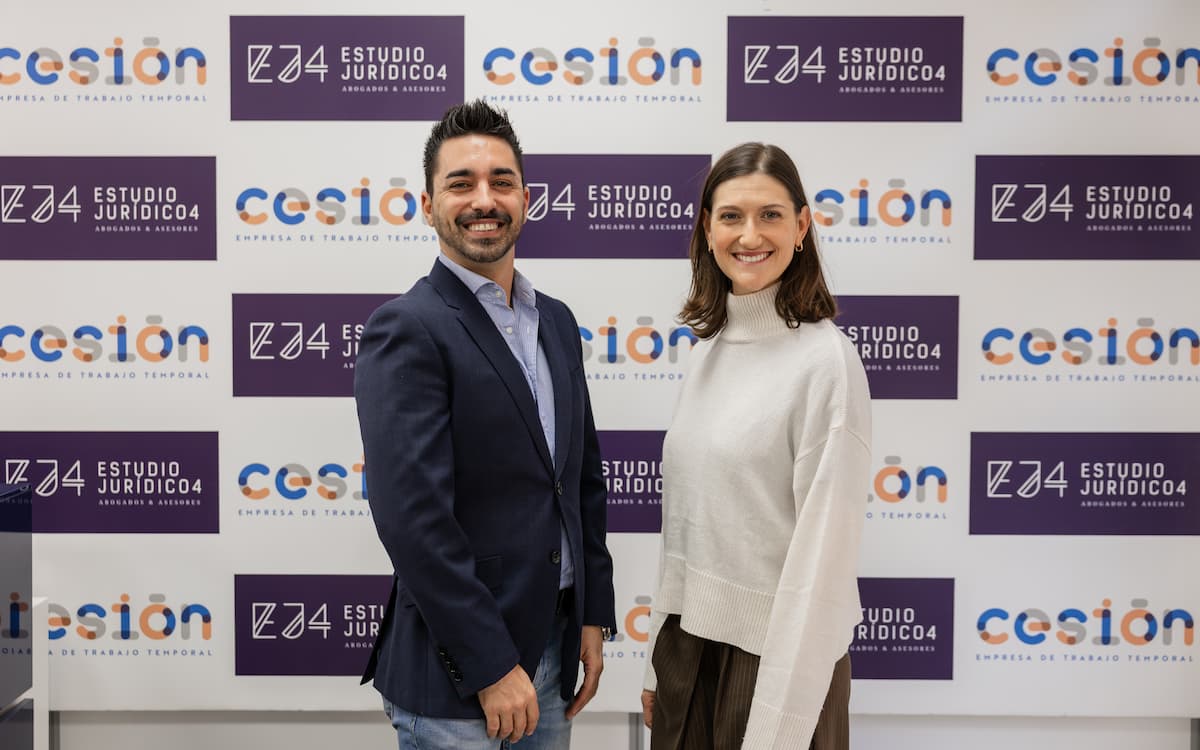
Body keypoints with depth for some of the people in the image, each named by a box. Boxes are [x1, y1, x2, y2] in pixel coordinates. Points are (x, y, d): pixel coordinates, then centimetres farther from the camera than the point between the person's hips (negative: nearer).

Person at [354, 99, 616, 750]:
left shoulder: (556, 322, 9)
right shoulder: (404, 330, -15)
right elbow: (412, 517, -21)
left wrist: (592, 617, 9)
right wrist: (491, 666, -18)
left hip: (553, 645, 7)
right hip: (454, 671, -6)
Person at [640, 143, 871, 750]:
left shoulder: (826, 362, -15)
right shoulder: (710, 347, 5)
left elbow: (825, 550, -17)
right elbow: (685, 519, 8)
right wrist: (658, 663, 10)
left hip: (774, 653, -6)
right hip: (689, 639, 6)